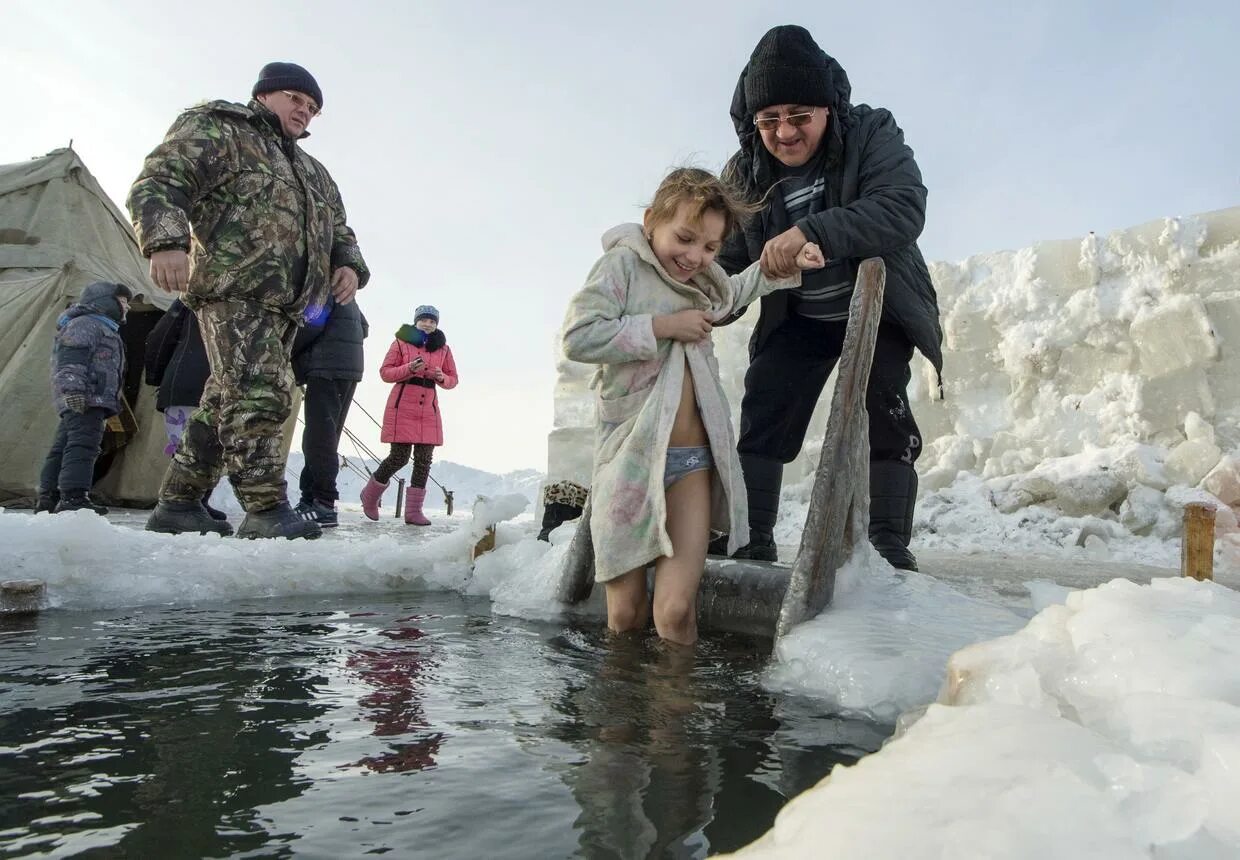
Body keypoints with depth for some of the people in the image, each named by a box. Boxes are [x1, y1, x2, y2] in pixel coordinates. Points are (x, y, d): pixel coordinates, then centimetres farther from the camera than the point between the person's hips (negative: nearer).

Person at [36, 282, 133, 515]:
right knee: (83, 444, -18)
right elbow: (71, 358, -17)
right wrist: (73, 388, -27)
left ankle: (48, 498, 15)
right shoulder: (86, 323, -3)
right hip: (84, 399, -11)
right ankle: (73, 497, -23)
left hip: (88, 400, 11)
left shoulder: (105, 329, 31)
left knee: (63, 447, 11)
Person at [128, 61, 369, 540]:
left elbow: (337, 228, 32)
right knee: (260, 393, -21)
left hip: (286, 305, 8)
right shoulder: (217, 131, 7)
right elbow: (159, 181, -5)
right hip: (234, 292, -8)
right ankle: (265, 510, -21)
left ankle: (178, 504, 17)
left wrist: (349, 265, 8)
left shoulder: (313, 172, 31)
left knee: (227, 403, 9)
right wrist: (166, 241, -24)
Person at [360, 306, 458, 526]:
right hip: (402, 407, -3)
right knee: (399, 456, -7)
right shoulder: (401, 342, 4)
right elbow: (385, 372, 0)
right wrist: (409, 369, -16)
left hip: (429, 410, 3)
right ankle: (370, 494, 19)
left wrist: (441, 377, -7)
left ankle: (414, 510, 4)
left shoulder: (443, 348, 12)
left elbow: (453, 379, 16)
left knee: (424, 459, -2)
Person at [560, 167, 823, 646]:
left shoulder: (702, 280, 16)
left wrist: (787, 266, 25)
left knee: (675, 611, -8)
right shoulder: (623, 263, -4)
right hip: (631, 454, -4)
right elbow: (578, 337, -16)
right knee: (624, 616, 1)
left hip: (692, 458, 4)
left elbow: (736, 290, 40)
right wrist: (661, 326, -14)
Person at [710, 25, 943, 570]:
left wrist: (811, 232, -45)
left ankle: (889, 546, -7)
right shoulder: (744, 173, -7)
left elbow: (903, 209, -33)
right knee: (762, 417, -1)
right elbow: (726, 257, -7)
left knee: (882, 413, -14)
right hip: (796, 319, 3)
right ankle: (748, 540, 7)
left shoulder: (871, 134, -16)